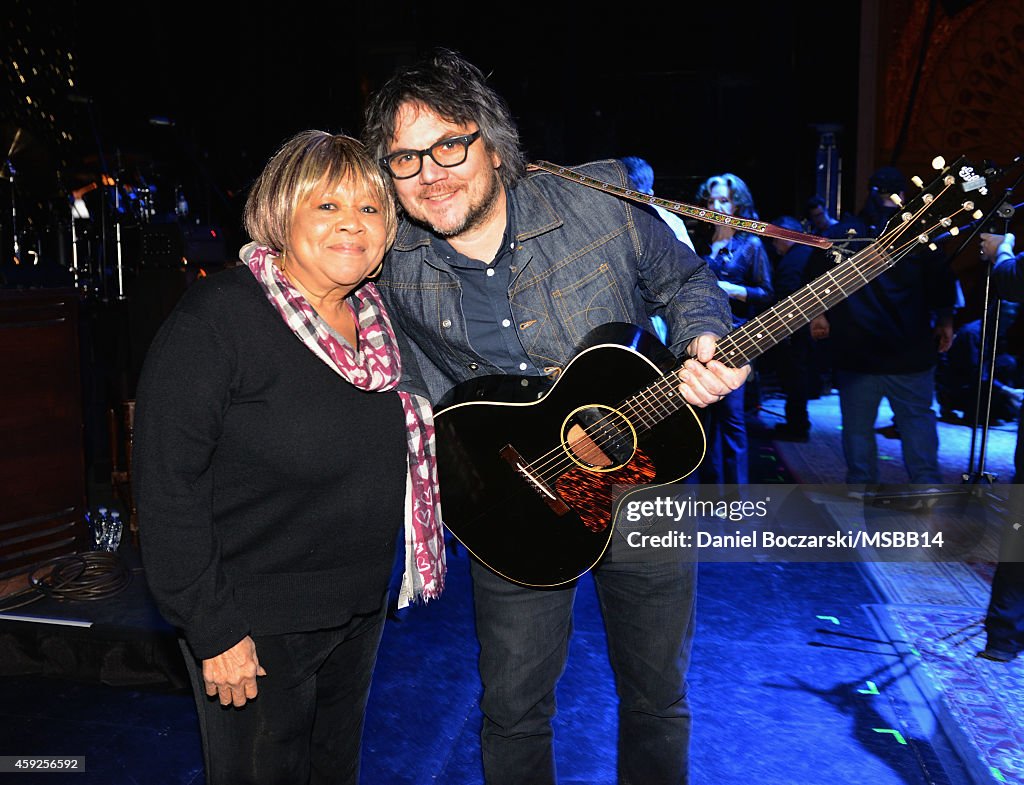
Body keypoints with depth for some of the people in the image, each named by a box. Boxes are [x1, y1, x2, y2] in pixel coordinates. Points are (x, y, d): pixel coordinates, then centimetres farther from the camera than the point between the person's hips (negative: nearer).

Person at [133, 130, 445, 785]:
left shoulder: (378, 320, 3)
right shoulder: (216, 317, -19)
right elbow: (167, 483, -21)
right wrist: (213, 630, -20)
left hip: (362, 611, 7)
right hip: (256, 623, -6)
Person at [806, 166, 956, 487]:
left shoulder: (839, 233, 2)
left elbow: (815, 277, 6)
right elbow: (942, 283, 0)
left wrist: (817, 315, 18)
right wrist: (944, 321, 13)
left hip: (854, 351, 1)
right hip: (909, 351, -1)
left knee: (857, 424, 8)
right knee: (918, 420, 7)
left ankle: (861, 485, 12)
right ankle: (926, 484, 5)